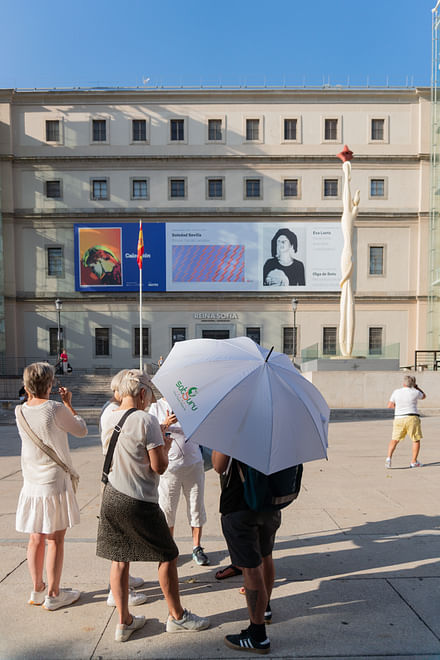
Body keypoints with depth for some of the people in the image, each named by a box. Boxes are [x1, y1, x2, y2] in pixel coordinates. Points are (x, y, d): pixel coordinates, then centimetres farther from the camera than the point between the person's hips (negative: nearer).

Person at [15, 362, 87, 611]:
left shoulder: (20, 411, -1)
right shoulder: (56, 409, -17)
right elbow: (82, 430, -4)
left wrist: (30, 397, 16)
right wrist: (68, 403, 3)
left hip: (31, 485, 6)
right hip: (55, 482, -6)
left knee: (36, 540, 16)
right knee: (55, 540, 6)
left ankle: (38, 590, 30)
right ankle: (53, 595, 17)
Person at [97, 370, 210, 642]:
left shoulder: (108, 420, 4)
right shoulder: (146, 420, -18)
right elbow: (159, 467, -16)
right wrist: (166, 446, 3)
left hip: (111, 497, 7)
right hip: (139, 502, -7)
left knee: (119, 560, 16)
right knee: (168, 556, 11)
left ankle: (124, 621, 28)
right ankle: (177, 616, 25)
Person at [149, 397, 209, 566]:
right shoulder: (157, 406, 2)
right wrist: (165, 425, -20)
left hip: (193, 463, 1)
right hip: (169, 465, -1)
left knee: (196, 506, 7)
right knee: (167, 509, 8)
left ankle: (197, 548, 22)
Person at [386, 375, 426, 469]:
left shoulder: (396, 392, 2)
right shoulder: (415, 392, -4)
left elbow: (390, 405, 8)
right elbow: (424, 396, 19)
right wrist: (416, 386, 24)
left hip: (399, 419, 2)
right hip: (412, 418, -2)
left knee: (394, 440, 8)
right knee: (416, 440, 12)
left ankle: (389, 458, -9)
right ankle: (414, 462, 12)